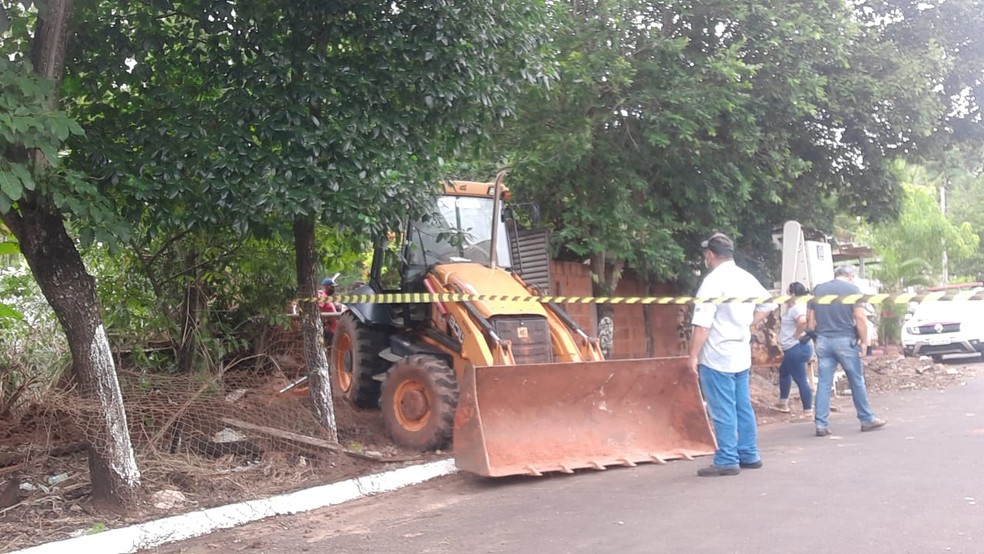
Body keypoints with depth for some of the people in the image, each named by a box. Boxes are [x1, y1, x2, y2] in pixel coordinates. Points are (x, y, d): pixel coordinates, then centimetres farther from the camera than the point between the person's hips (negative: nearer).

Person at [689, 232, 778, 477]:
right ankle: (749, 455, 22)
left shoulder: (713, 281, -16)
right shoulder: (747, 278, 8)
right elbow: (768, 304, 20)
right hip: (741, 355, 8)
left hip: (717, 357, -8)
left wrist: (693, 355, -13)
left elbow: (703, 324, -19)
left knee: (723, 411, -2)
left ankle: (727, 461, 3)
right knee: (743, 407, 15)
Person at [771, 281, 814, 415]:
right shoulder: (795, 307, 12)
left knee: (801, 380, -7)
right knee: (783, 372, 27)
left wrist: (797, 335, -24)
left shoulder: (797, 308, -19)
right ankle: (783, 404, 37)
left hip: (796, 349, -12)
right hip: (793, 349, 12)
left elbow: (804, 322, -38)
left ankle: (808, 412, -3)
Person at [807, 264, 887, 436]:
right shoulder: (852, 289, -3)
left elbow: (810, 318, 9)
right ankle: (867, 420, 21)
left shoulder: (818, 290, 9)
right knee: (857, 382, 10)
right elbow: (860, 317, -11)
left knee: (823, 383, 4)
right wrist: (864, 341, -4)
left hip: (823, 340, 4)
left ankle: (821, 424, 2)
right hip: (845, 341, -3)